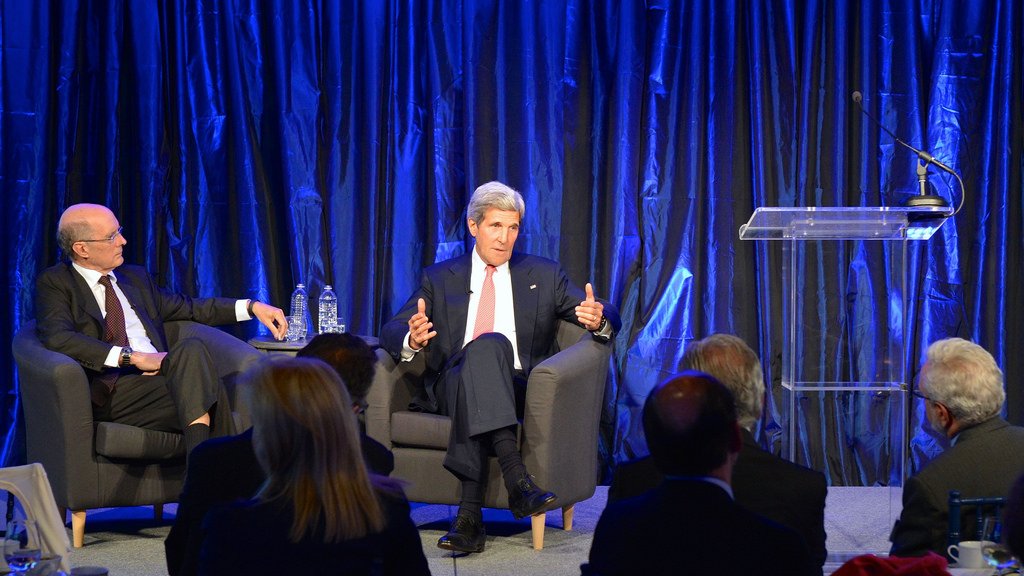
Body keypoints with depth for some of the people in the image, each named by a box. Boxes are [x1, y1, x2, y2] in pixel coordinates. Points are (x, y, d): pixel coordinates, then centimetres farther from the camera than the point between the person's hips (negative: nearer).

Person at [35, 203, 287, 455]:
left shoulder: (134, 277, 27)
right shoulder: (54, 283, 7)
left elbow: (188, 307, 35)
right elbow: (58, 339, -11)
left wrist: (252, 307, 23)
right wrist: (130, 356, -16)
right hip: (109, 392, -6)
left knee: (192, 348, -31)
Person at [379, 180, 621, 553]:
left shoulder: (544, 275, 19)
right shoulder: (439, 278, 18)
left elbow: (608, 320, 13)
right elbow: (391, 331, 7)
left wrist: (598, 320, -14)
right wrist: (412, 340, -18)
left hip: (517, 391, 1)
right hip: (450, 386, 0)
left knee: (491, 345, -36)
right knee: (490, 344, -34)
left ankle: (470, 512, -44)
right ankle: (517, 480, -49)